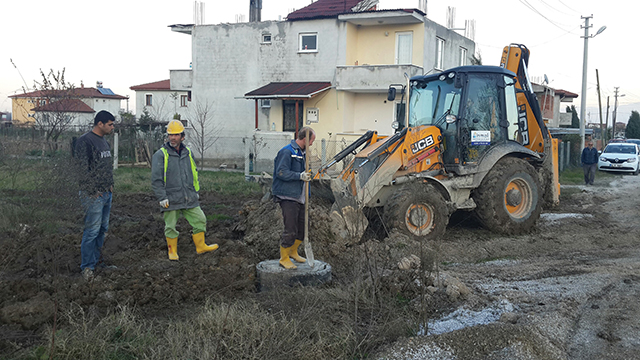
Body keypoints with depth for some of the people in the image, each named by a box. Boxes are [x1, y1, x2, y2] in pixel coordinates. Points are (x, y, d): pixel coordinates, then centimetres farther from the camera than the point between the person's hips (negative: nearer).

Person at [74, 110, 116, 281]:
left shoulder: (104, 142, 16)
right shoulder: (84, 141, -13)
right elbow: (83, 169, -18)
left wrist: (110, 185, 14)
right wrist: (94, 191, -18)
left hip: (107, 193, 9)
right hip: (93, 195, -9)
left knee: (103, 229, 14)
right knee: (92, 231, -6)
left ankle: (97, 259, 27)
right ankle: (87, 267, 2)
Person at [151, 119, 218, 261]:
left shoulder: (188, 153, 10)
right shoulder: (160, 155, -7)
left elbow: (194, 173, 23)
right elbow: (156, 179, -9)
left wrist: (196, 191, 21)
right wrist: (162, 197, -14)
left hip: (189, 198, 5)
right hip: (171, 199, -5)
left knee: (199, 220, 6)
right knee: (170, 226, 4)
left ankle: (201, 246, 21)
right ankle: (172, 251, 20)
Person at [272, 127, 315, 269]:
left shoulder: (302, 152, 17)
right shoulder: (287, 152, -13)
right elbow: (281, 172, -20)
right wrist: (300, 176, -25)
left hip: (299, 197, 9)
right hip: (288, 197, -9)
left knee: (303, 227, 14)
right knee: (290, 229, -7)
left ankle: (293, 251, 33)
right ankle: (284, 258, 7)